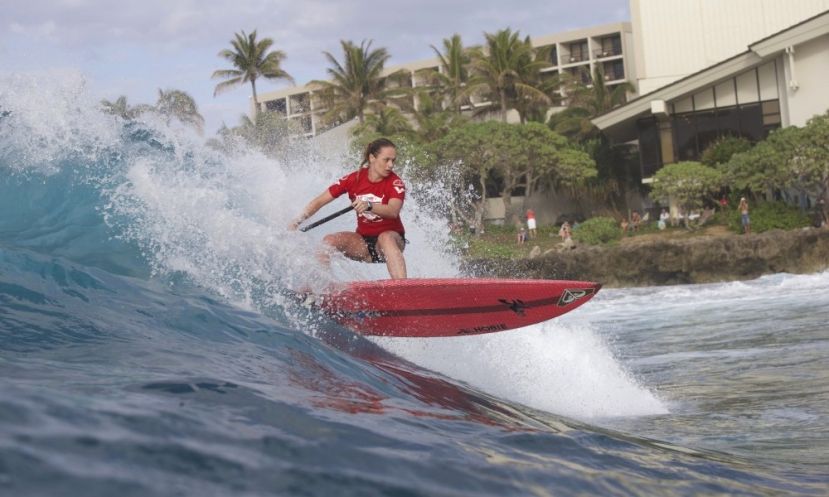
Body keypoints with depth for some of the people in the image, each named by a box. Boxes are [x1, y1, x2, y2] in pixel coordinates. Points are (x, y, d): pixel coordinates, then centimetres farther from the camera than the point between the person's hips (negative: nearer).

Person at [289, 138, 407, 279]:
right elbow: (319, 201, -1)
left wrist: (369, 206, -50)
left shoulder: (395, 183, -11)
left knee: (385, 238, -37)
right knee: (329, 241, -19)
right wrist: (297, 221, -14)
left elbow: (393, 211, -32)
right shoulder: (354, 179, -3)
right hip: (363, 241, 4)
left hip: (392, 239, -4)